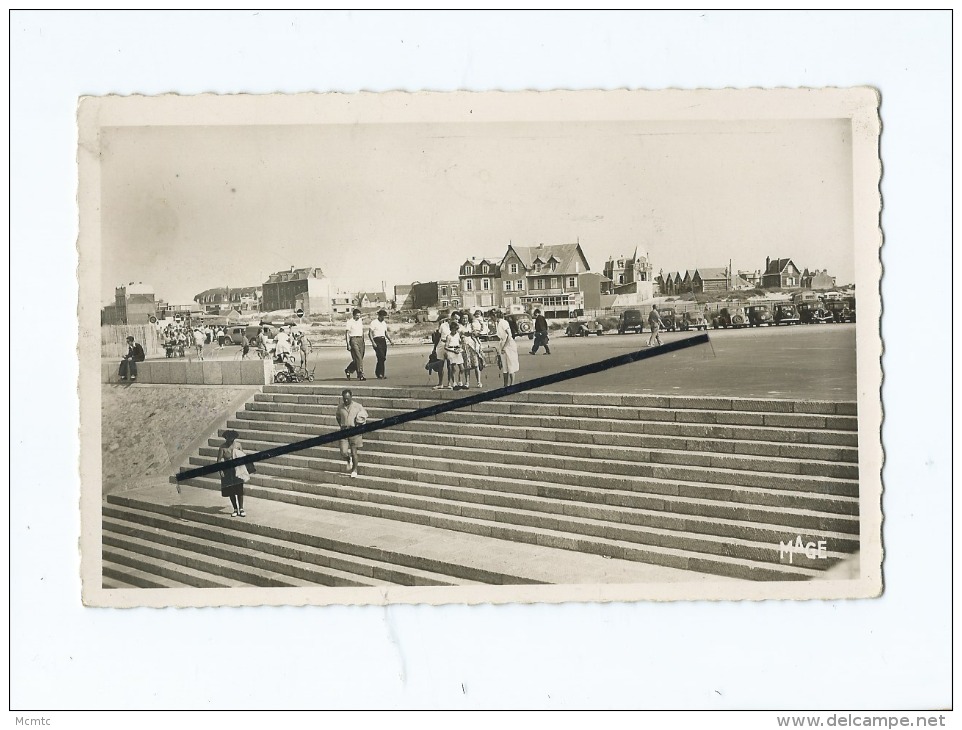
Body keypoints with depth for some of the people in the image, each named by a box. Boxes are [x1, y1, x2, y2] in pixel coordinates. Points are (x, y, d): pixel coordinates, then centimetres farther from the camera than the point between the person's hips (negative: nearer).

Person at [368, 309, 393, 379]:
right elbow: (370, 333, -9)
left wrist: (390, 341, 12)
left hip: (383, 341, 7)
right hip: (377, 341, -7)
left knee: (383, 358, 4)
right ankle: (381, 374, -14)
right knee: (381, 357, -16)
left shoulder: (384, 323, 17)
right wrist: (373, 342, -19)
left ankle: (377, 372, 16)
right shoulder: (374, 323, -5)